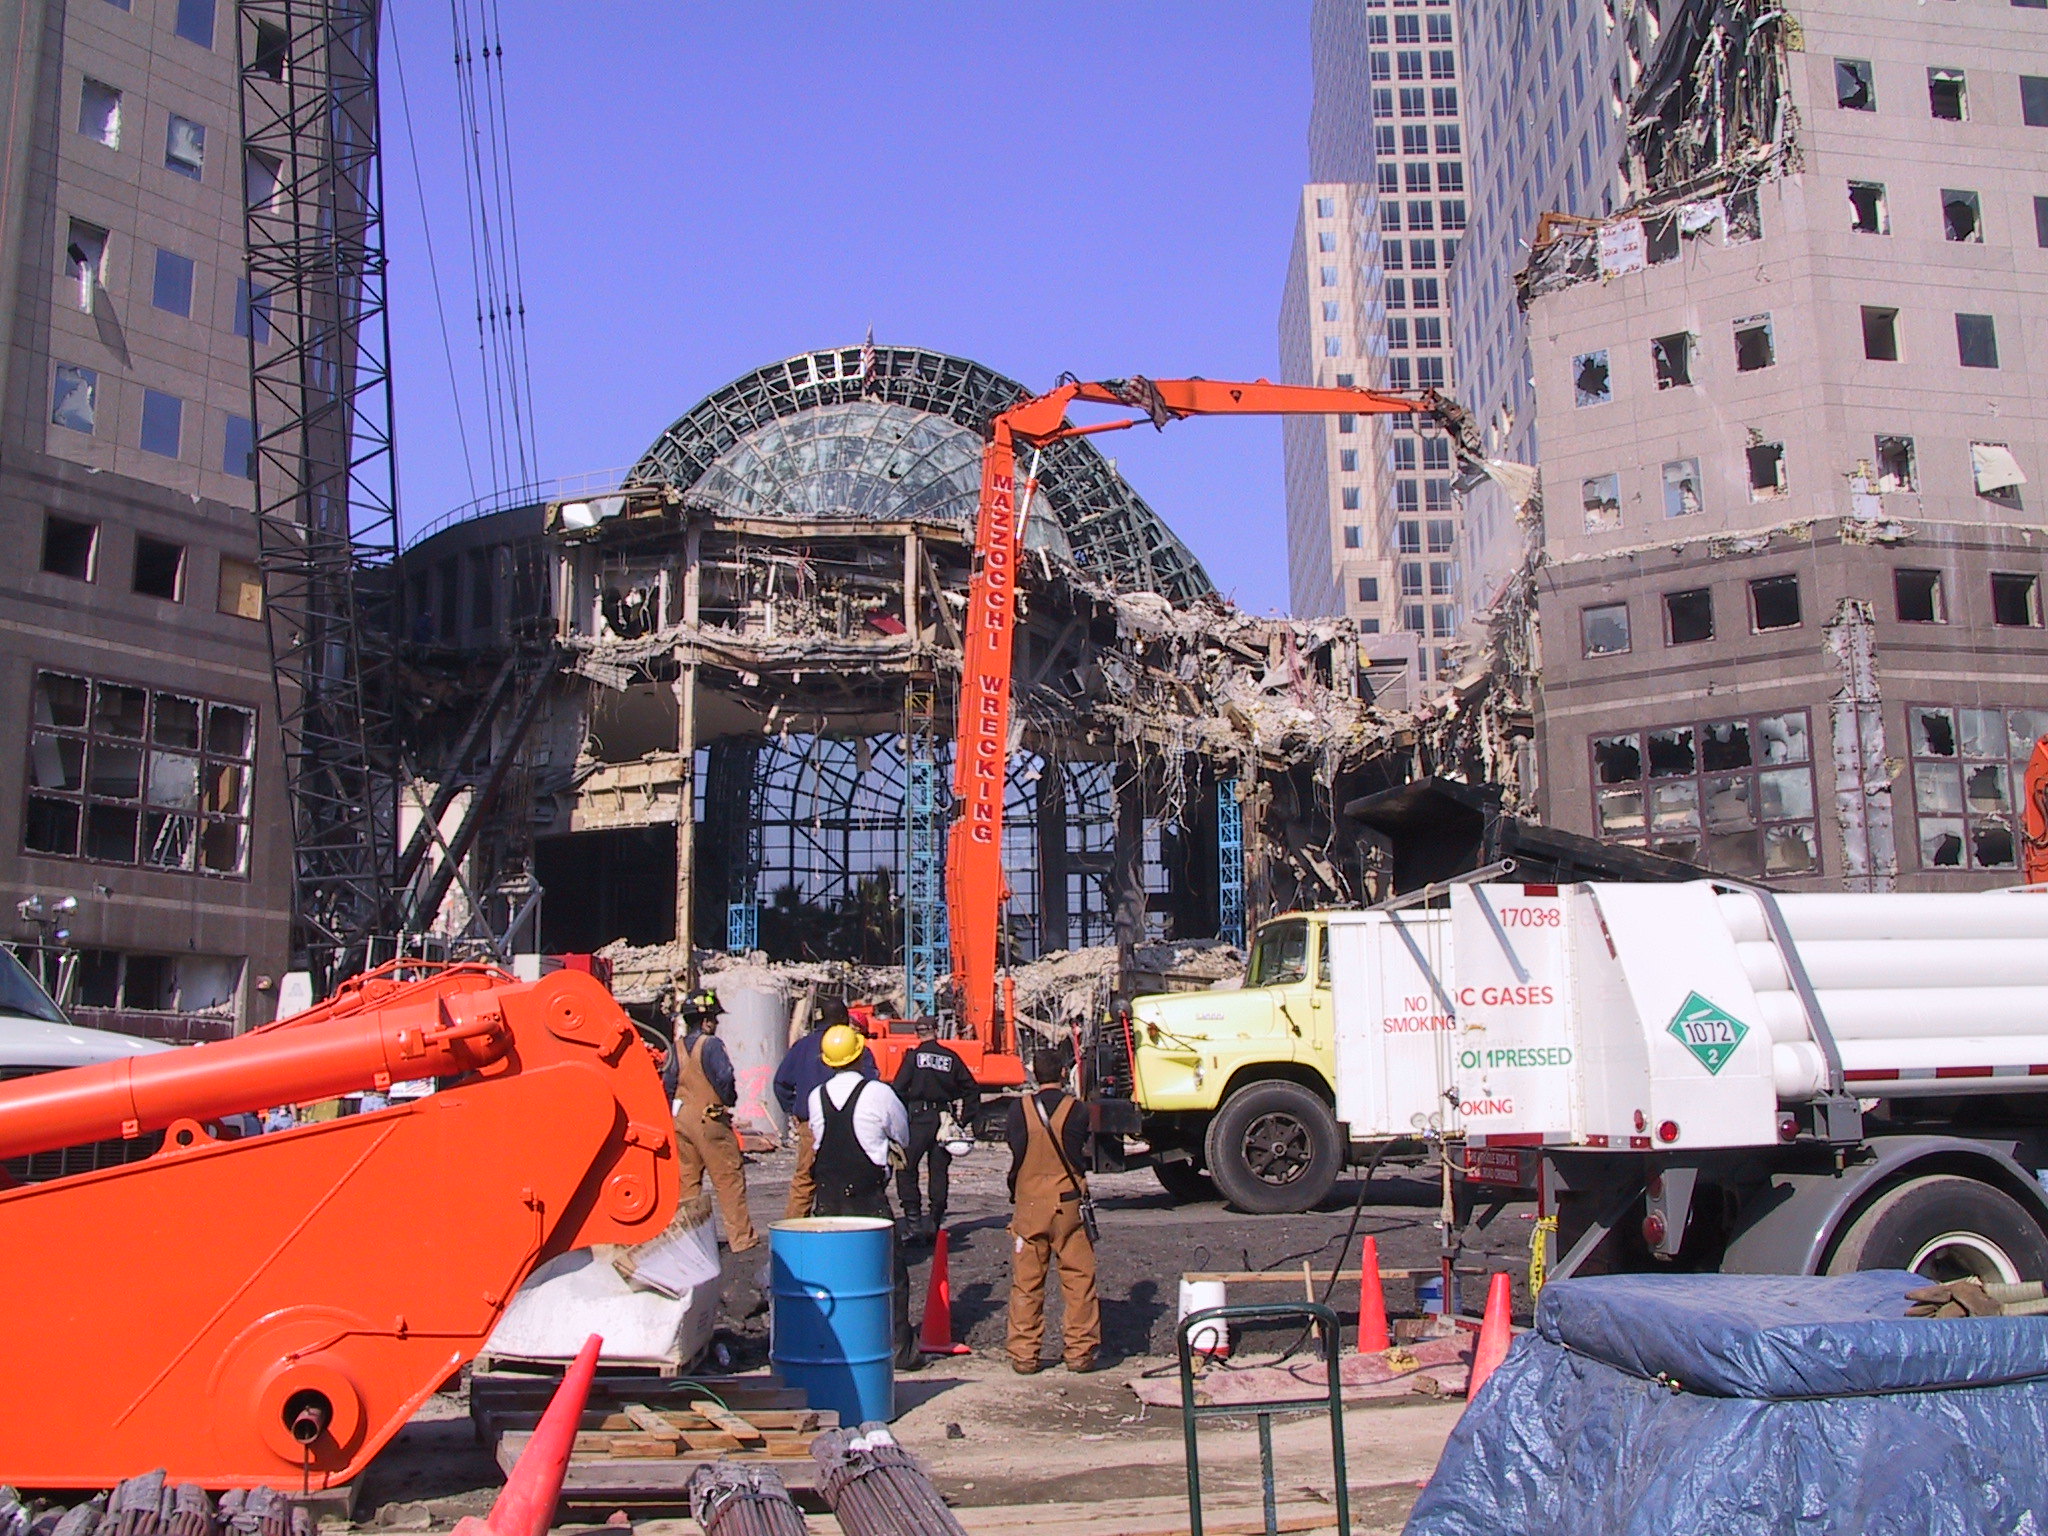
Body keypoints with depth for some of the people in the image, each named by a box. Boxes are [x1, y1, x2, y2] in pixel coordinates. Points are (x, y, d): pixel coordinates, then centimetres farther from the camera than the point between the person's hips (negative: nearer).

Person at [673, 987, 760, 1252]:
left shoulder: (678, 1047, 8)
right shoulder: (711, 1044, -12)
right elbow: (724, 1078, -21)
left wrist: (675, 1112, 17)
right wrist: (729, 1101, -5)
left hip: (681, 1120, 7)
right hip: (709, 1119, -7)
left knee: (687, 1179, 12)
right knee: (729, 1179, -1)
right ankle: (742, 1237, 0)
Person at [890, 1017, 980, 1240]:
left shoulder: (913, 1057, -2)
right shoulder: (951, 1057, 8)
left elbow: (898, 1090, -8)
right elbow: (972, 1089, 10)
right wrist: (965, 1119, 16)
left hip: (919, 1119, -3)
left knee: (906, 1167, 4)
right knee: (939, 1171, 10)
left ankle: (913, 1216, -7)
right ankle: (936, 1220, 10)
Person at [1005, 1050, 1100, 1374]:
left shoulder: (1019, 1109, -5)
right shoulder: (1076, 1110, -6)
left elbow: (1011, 1143, 7)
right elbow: (1084, 1149, 6)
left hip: (1028, 1204, 1)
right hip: (1068, 1202, -1)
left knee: (1026, 1282, 7)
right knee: (1078, 1278, 7)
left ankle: (1024, 1354, 9)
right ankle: (1080, 1352, 10)